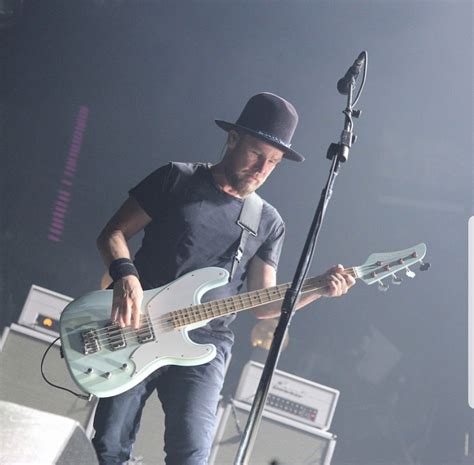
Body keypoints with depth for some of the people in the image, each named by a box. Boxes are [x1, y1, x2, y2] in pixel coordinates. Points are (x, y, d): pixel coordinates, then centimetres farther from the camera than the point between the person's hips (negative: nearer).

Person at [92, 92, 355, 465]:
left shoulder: (269, 224, 13)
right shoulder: (177, 180, 5)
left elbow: (263, 304, 12)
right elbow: (113, 233, 5)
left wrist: (319, 290, -4)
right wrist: (126, 276, -15)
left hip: (204, 346, 1)